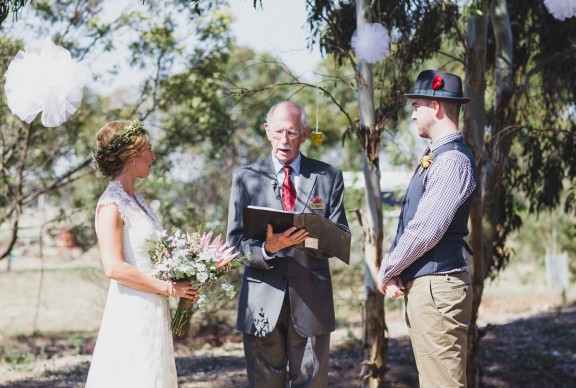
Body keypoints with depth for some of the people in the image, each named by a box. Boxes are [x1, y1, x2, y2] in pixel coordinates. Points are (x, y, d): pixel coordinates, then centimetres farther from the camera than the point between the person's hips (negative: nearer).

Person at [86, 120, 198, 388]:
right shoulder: (111, 205, -13)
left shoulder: (136, 199, 14)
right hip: (132, 312, -9)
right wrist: (168, 287, -15)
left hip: (154, 310, 9)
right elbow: (114, 268, -21)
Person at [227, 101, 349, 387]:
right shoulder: (246, 178, 7)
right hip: (262, 301, 0)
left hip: (311, 299, 0)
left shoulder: (328, 177, 9)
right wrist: (267, 248, -22)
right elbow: (236, 240, 0)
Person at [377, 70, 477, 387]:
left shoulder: (453, 160, -16)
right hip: (419, 286, 10)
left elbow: (425, 232, -21)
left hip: (437, 287, -10)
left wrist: (386, 272, -8)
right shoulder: (434, 157, 15)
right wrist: (393, 272, 1)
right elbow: (409, 224, 16)